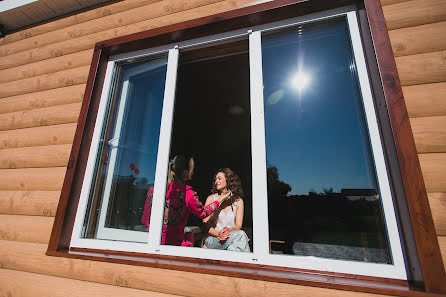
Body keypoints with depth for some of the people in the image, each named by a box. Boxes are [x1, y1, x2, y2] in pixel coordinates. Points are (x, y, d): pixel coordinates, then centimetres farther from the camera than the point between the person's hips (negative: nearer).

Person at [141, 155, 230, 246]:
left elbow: (145, 220, 4)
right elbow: (203, 213, 2)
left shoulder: (153, 189, -4)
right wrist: (219, 200, 14)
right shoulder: (187, 193, -16)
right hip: (173, 243, -5)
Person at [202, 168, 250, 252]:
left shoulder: (238, 201, 9)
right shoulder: (211, 198, 6)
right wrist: (218, 234, -19)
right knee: (240, 234, -31)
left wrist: (229, 230, -21)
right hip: (213, 238, -1)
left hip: (232, 237, 2)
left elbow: (238, 225, 2)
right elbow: (205, 225, 0)